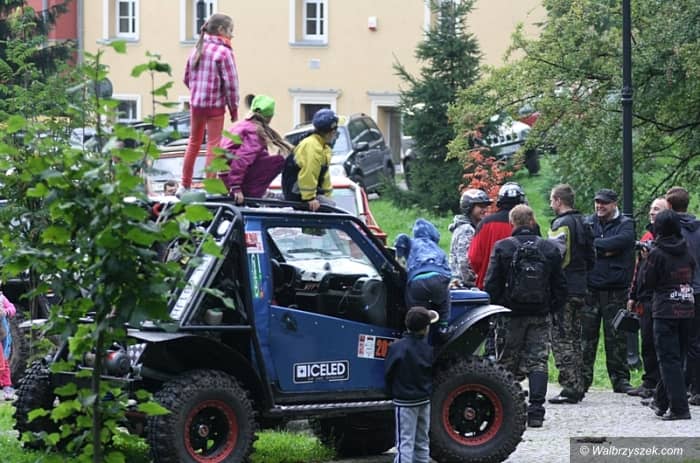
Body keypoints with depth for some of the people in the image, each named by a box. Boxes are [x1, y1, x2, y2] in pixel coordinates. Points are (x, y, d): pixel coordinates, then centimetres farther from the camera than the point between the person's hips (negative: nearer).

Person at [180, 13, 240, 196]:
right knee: (213, 145, 0)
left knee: (194, 142, 17)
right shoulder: (224, 52, -12)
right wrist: (234, 110, -6)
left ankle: (185, 185, 23)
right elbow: (230, 84, -14)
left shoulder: (198, 49, 8)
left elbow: (187, 78, 14)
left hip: (196, 103, 6)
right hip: (215, 105, -6)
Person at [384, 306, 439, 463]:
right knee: (422, 442, 14)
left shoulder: (397, 348, -16)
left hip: (405, 402, -4)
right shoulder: (429, 349, -2)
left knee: (405, 443, -8)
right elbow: (432, 375, 9)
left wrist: (393, 393, 10)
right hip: (424, 401, 5)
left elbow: (388, 373, -7)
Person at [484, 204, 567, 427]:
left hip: (512, 315, -1)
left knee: (508, 362, 9)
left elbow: (492, 284, -6)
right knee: (538, 362, 2)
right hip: (540, 315, 1)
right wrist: (555, 308, 16)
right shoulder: (550, 249, 3)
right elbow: (560, 285, 6)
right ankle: (536, 411, -7)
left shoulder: (502, 248, -6)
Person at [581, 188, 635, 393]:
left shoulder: (625, 224, 5)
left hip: (615, 290, -1)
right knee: (586, 335, 1)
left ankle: (620, 378, 9)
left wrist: (594, 244, -12)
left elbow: (622, 240, -16)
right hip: (589, 288, 1)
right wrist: (605, 251, -13)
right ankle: (583, 378, 6)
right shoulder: (588, 223, 12)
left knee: (616, 336, 2)